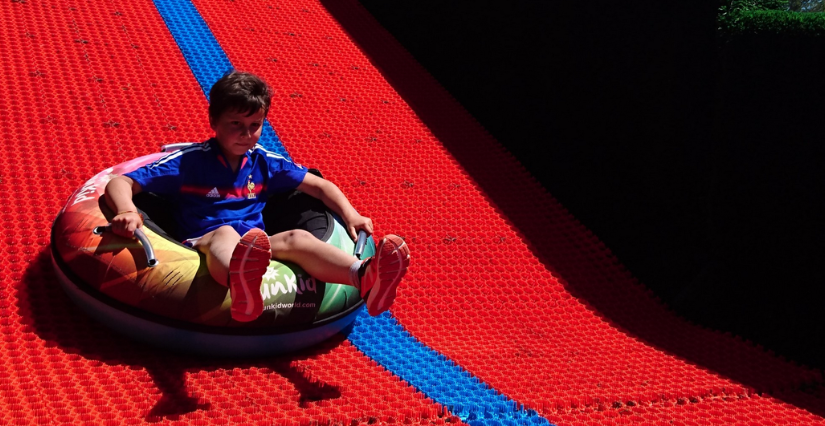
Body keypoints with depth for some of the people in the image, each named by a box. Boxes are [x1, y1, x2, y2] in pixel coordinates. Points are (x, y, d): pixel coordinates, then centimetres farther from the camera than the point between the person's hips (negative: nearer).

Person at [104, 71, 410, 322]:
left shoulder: (264, 163, 16)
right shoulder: (188, 163, 4)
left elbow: (320, 186, 24)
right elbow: (120, 184, -1)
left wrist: (350, 215, 6)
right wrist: (127, 212, -24)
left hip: (259, 246, 4)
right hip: (205, 246, -4)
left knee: (297, 238, -27)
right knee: (225, 233, -38)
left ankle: (365, 278, -59)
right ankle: (241, 287, -79)